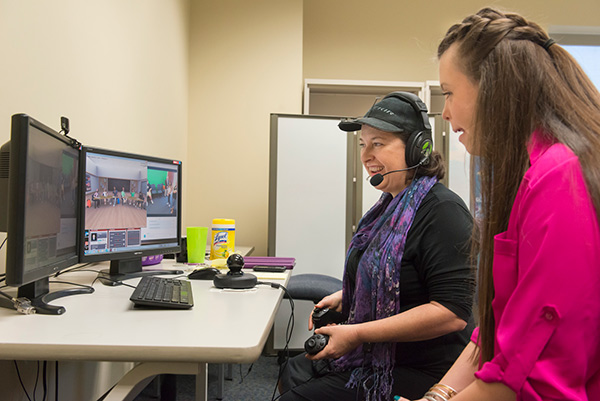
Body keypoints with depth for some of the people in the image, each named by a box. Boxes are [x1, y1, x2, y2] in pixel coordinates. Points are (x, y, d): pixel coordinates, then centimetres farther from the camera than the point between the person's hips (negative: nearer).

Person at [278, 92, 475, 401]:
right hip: (376, 358, 10)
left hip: (417, 374, -9)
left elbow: (452, 312, -29)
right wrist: (344, 298, 5)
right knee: (291, 373, 20)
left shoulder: (441, 210, -22)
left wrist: (357, 334, -27)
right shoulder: (392, 205, 7)